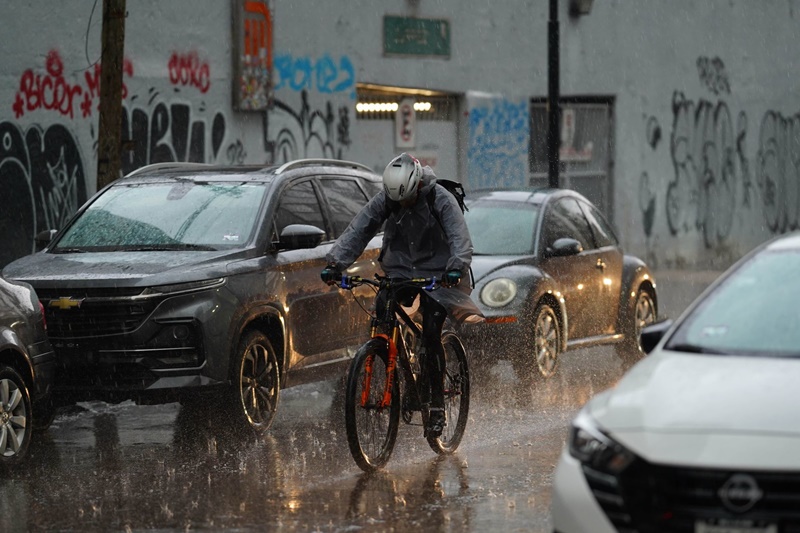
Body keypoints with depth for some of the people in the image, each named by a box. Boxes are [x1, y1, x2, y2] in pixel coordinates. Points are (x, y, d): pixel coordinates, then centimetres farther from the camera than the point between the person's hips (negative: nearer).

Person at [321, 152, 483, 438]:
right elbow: (358, 229, -12)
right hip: (399, 271, 4)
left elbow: (459, 237, -26)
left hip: (436, 273, -4)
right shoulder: (385, 200, -9)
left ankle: (437, 406, -9)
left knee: (431, 336, -15)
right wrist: (335, 262, -26)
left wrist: (456, 267, -46)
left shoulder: (441, 200, -18)